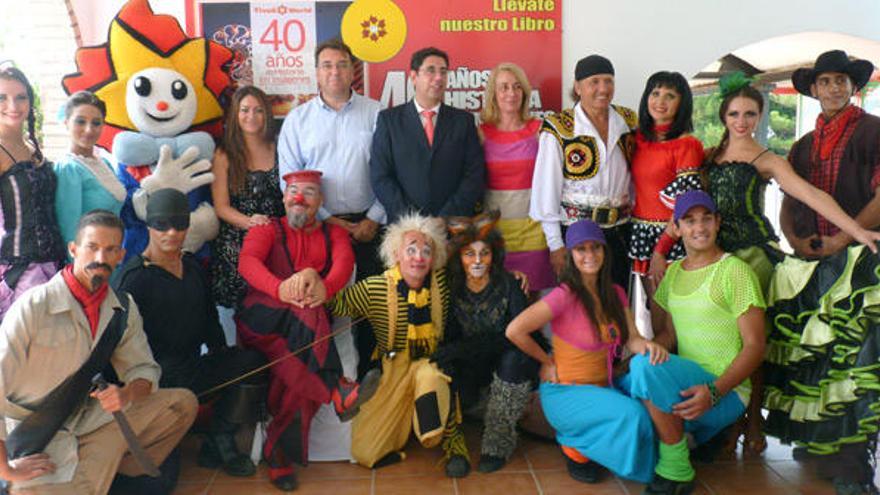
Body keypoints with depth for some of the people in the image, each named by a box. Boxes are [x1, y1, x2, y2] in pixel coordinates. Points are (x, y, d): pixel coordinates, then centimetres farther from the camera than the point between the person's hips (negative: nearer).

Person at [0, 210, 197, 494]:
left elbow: (143, 368, 7)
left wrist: (127, 394, -18)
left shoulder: (123, 308, -3)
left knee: (182, 402, -3)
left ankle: (110, 470, 4)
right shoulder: (34, 305, -19)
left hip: (88, 420, 6)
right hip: (35, 442, -6)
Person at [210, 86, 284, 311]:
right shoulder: (224, 155, 5)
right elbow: (221, 207, 1)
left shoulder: (278, 149, 11)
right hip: (236, 244, -2)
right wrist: (250, 222, -16)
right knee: (243, 305, -10)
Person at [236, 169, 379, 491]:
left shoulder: (334, 234, 21)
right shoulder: (266, 230, 17)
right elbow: (247, 262, -6)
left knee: (296, 362, -29)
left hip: (303, 326, 2)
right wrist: (282, 289, -29)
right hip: (261, 319, -1)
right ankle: (337, 391, -37)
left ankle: (279, 451, -20)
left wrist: (324, 286, -29)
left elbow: (344, 263, -2)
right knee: (307, 312, -33)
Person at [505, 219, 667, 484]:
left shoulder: (615, 293, 5)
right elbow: (514, 330, -23)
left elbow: (632, 339, -2)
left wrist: (649, 346, -25)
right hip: (565, 392, -7)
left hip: (604, 387, 7)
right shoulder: (565, 296, -18)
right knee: (631, 414, -27)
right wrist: (547, 361, -10)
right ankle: (576, 449, 1)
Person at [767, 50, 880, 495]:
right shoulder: (804, 145, 19)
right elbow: (788, 205, 16)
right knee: (808, 353, 6)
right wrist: (796, 239, -3)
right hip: (808, 262, 5)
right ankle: (816, 443, 19)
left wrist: (841, 239, -15)